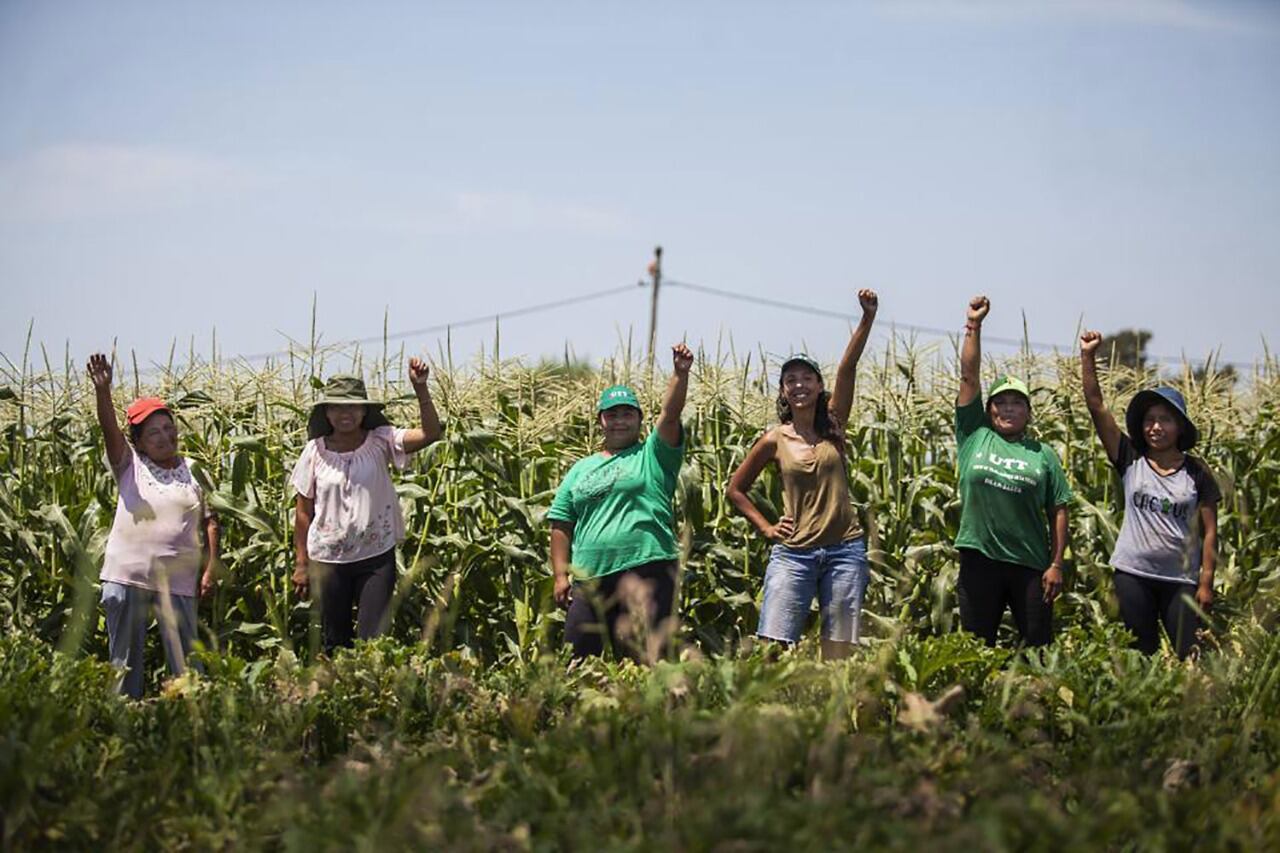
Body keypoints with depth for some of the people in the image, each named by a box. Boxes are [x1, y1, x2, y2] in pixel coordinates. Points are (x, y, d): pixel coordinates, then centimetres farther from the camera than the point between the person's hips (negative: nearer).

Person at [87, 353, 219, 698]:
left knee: (185, 660, 3)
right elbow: (110, 429, -14)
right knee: (124, 660, 9)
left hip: (176, 581, 0)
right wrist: (102, 390, -31)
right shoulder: (130, 466, 2)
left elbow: (210, 521, 9)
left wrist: (212, 568, 1)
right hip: (127, 576, 0)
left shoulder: (194, 472, 6)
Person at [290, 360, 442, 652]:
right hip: (328, 560, 1)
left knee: (373, 640, -3)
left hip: (376, 557, -1)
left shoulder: (379, 442, -5)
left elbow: (431, 433, -19)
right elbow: (303, 512, 3)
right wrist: (301, 563, 4)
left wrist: (421, 390, -30)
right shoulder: (315, 451, -2)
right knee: (334, 642, 13)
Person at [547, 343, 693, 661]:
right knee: (575, 661, 5)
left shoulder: (652, 455, 8)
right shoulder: (580, 470, 19)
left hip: (646, 573, -4)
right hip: (589, 580, 4)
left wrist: (680, 373, -23)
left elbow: (670, 413, -8)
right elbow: (561, 525, 16)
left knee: (644, 659, -2)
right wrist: (561, 575, 7)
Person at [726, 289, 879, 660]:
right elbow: (735, 488, 14)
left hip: (844, 549, 1)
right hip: (793, 551, -1)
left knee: (838, 650, 3)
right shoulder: (775, 440, 3)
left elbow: (847, 369, -8)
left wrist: (868, 317, -20)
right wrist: (765, 527, 4)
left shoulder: (833, 425, 4)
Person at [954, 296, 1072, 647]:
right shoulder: (974, 436, 7)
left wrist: (1057, 565, -3)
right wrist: (973, 326, 1)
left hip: (1030, 565, 0)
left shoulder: (1043, 454, 6)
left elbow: (1058, 512, 4)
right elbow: (968, 376, 4)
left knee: (1039, 650, 2)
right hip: (979, 561, 0)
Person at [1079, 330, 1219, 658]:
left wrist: (1206, 583, -5)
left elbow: (1209, 532, 1)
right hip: (1133, 574, 1)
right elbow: (1096, 405, -3)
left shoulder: (1197, 473, 0)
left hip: (1181, 579, -1)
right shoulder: (1130, 461, 1)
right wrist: (1088, 355, -9)